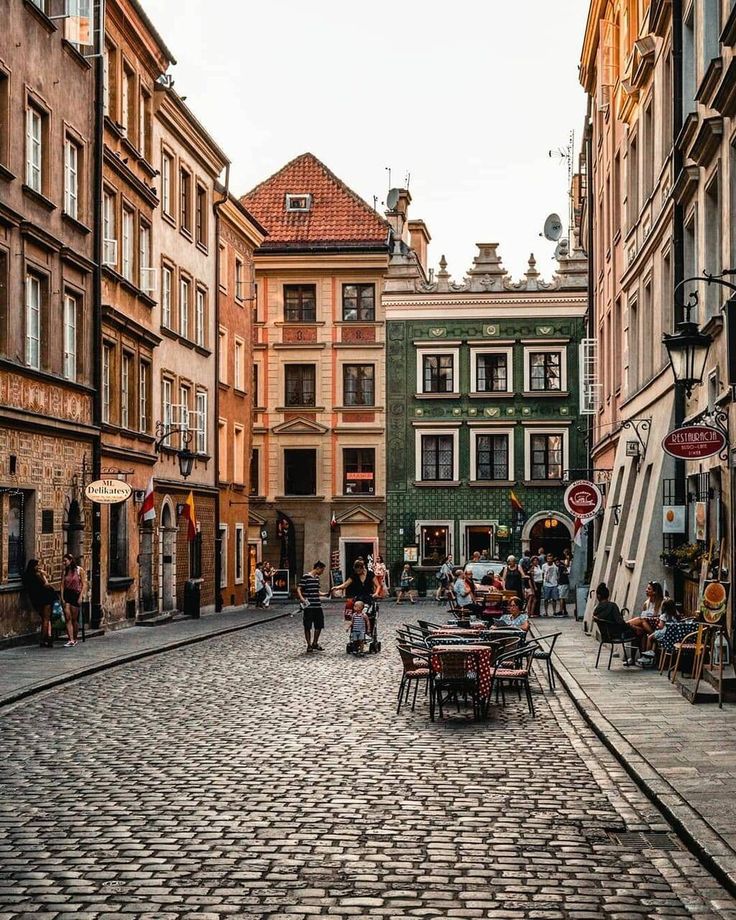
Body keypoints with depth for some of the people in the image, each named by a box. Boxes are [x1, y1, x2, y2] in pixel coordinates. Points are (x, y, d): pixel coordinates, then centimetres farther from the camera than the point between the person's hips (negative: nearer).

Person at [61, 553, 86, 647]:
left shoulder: (79, 570, -3)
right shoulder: (65, 571, 8)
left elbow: (84, 584, -4)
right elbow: (62, 585, 6)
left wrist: (80, 597, -11)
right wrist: (62, 598, -3)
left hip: (75, 595, -3)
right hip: (67, 594, 3)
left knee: (74, 619, 3)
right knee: (68, 618, -8)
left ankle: (75, 639, 19)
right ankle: (71, 640, -13)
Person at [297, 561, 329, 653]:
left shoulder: (317, 577, 14)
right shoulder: (305, 576, -10)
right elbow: (298, 589, -12)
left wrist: (325, 594, 14)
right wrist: (301, 598, -27)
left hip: (318, 606, 7)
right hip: (308, 606, -7)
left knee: (319, 625, 10)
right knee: (308, 626, 1)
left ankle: (315, 643, 25)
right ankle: (309, 645, 11)